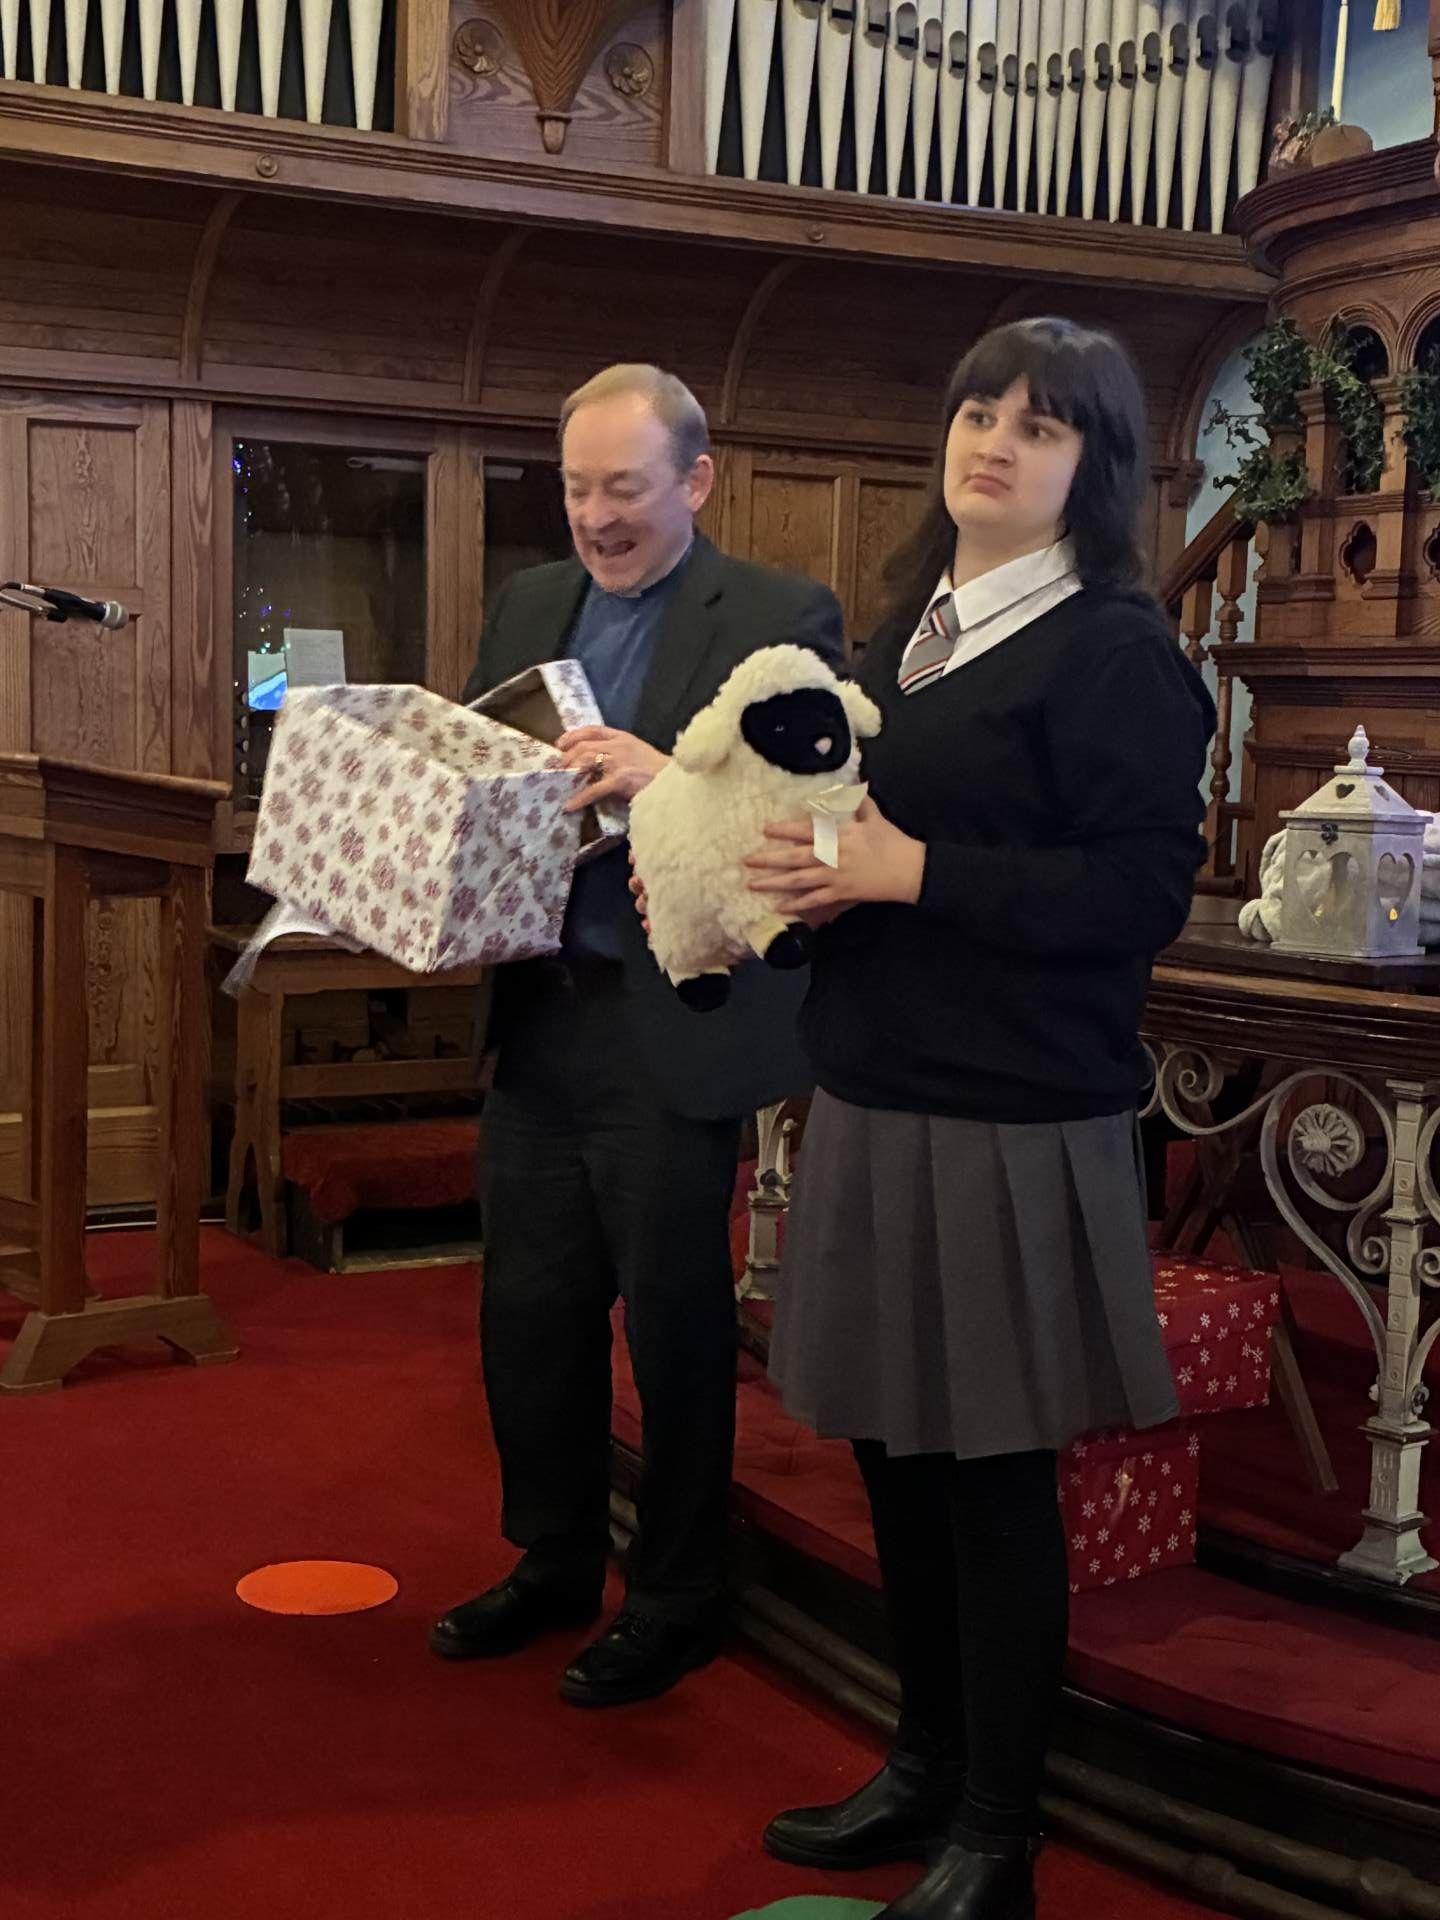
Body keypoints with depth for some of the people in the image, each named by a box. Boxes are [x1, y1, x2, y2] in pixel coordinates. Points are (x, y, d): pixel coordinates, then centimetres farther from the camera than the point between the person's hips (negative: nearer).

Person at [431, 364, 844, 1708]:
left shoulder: (781, 620, -7)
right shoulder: (526, 605, 13)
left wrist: (670, 782, -32)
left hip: (671, 1036, -6)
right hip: (533, 1022, 6)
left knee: (674, 1323, 6)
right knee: (528, 1309, 15)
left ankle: (675, 1601, 25)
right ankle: (553, 1563, 34)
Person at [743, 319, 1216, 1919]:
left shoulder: (1113, 648, -9)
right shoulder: (911, 632, 15)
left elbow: (1142, 892, -17)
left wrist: (912, 870, -21)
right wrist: (801, 869, 3)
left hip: (1013, 1122, -8)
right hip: (878, 1100, 8)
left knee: (991, 1472, 2)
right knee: (892, 1449, 15)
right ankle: (927, 1770, 34)